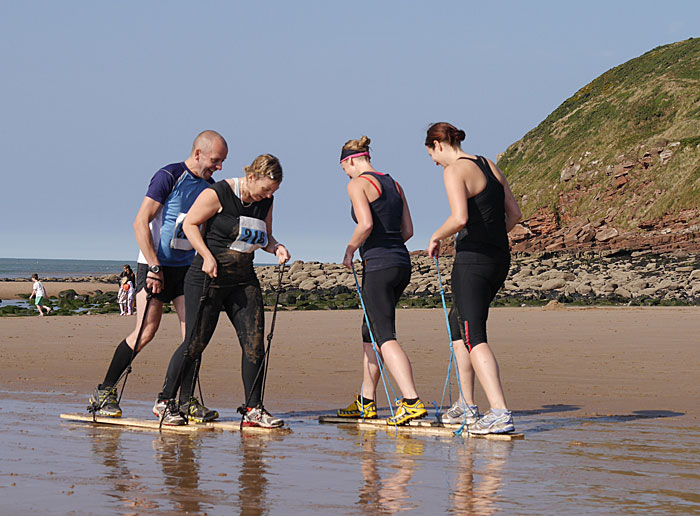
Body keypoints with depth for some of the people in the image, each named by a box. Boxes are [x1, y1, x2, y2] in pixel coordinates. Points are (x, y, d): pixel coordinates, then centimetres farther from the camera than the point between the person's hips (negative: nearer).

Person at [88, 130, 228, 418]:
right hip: (155, 264, -6)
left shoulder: (210, 187, 10)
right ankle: (103, 393, 1)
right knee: (147, 331, -10)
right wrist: (154, 268, -18)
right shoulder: (169, 176, -11)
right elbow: (141, 223, -14)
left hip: (187, 267, 6)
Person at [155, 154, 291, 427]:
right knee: (196, 341, -5)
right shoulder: (219, 194, -12)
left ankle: (253, 409, 4)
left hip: (244, 281, 6)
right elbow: (189, 223, -7)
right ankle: (165, 401, 8)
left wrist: (275, 248, -3)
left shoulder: (265, 202, 7)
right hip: (208, 278, -6)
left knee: (254, 341, -3)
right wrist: (207, 256, -17)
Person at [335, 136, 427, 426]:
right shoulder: (394, 184, 16)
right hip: (401, 263, 9)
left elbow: (365, 224, -19)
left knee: (386, 338, -12)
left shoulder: (358, 184, -6)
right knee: (370, 334, 18)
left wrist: (350, 250, -5)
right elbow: (408, 230, 15)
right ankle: (366, 402, 24)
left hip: (378, 266, -9)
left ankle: (412, 402, -24)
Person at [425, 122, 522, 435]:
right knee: (458, 324, 23)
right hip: (499, 259, 9)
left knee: (474, 337, -12)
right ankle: (466, 406, 26)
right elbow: (514, 213, 16)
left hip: (472, 260, -9)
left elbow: (459, 219, -23)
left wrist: (436, 237, -6)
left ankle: (500, 413, -25)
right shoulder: (489, 166, 15)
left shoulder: (454, 171, -11)